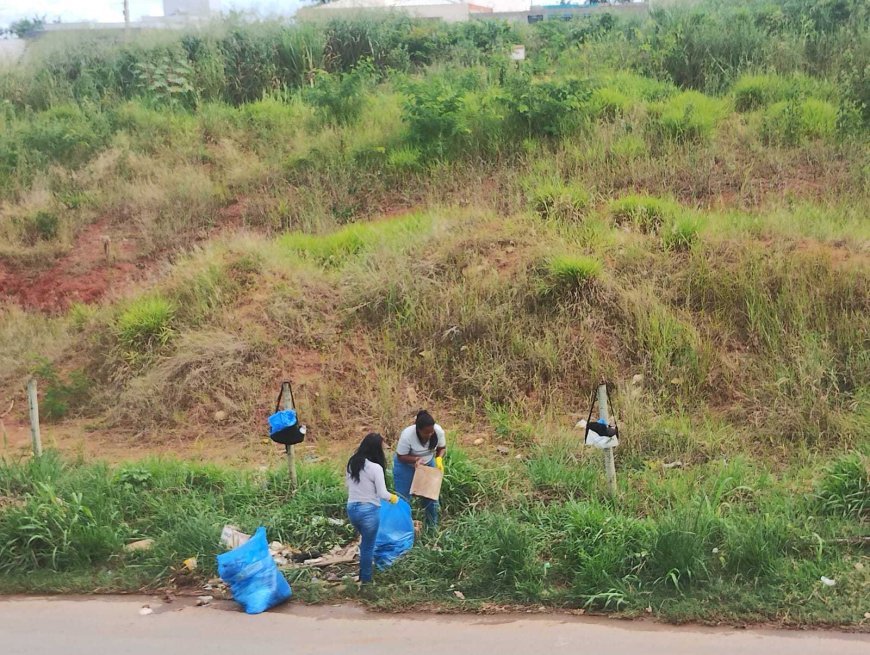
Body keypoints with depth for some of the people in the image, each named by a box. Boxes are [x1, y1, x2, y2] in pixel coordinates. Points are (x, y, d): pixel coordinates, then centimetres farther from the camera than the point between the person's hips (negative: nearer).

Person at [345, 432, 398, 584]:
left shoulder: (352, 462, 0)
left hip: (352, 508, 6)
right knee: (368, 546, 12)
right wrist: (393, 498, 3)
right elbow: (382, 494, -17)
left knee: (365, 541, 28)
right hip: (369, 510, -6)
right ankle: (365, 579, 24)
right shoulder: (375, 467, -19)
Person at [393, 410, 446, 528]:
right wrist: (416, 459, -40)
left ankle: (432, 527, 27)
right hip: (406, 466, -4)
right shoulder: (407, 435, -37)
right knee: (403, 498, 1)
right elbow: (401, 456, -24)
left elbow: (442, 448, -8)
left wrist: (439, 459, -28)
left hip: (428, 464, 4)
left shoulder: (438, 431, -26)